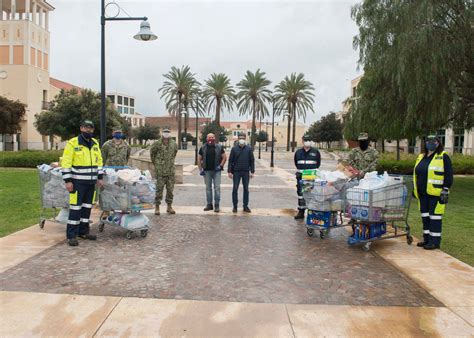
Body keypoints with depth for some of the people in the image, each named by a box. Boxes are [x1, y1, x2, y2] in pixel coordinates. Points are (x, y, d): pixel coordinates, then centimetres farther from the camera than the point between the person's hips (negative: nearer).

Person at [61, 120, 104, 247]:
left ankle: (83, 231, 23)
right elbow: (66, 163, -11)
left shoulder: (95, 143, 11)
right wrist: (68, 181, -16)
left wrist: (100, 178, 11)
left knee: (87, 207, 12)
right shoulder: (73, 143, -8)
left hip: (91, 182, 6)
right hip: (78, 182, -6)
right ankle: (71, 235, 2)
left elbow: (99, 161, 18)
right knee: (75, 207, -5)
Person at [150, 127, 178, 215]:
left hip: (171, 171, 4)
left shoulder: (173, 144, 5)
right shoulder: (157, 144, -6)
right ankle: (157, 207, 6)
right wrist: (155, 162, 14)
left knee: (170, 189, 8)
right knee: (159, 189, -3)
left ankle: (169, 206, 18)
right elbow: (152, 152, 10)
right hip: (160, 171, -4)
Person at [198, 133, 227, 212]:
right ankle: (209, 204, 17)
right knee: (208, 188, 8)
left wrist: (220, 166, -7)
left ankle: (217, 205, 2)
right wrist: (200, 169, 0)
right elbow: (199, 159, 9)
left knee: (217, 188, -4)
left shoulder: (219, 147, 3)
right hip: (207, 171, 2)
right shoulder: (203, 148, 7)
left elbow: (224, 157, 5)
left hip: (216, 171, -2)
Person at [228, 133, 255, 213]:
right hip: (236, 172, -1)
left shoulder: (249, 149, 3)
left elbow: (252, 161, 5)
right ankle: (235, 206, 11)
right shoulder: (234, 149, 1)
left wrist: (252, 171, 0)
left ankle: (245, 206, 16)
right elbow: (230, 160, 2)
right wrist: (229, 171, -4)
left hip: (246, 172, 1)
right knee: (235, 189, 2)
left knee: (246, 189, 7)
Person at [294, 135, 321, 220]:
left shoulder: (315, 152, 4)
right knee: (300, 193, 7)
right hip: (301, 176, 3)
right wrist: (300, 170, 7)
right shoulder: (298, 152, 10)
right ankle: (301, 212, 16)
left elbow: (318, 163, 10)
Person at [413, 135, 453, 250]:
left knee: (435, 216, -4)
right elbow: (416, 174, 22)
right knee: (425, 216, 12)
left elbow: (448, 176, -9)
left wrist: (445, 191, -14)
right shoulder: (421, 157, 16)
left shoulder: (443, 157, -5)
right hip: (423, 193, 7)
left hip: (436, 193, -7)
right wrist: (414, 189, 20)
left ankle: (435, 241, 3)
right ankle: (427, 238, 22)